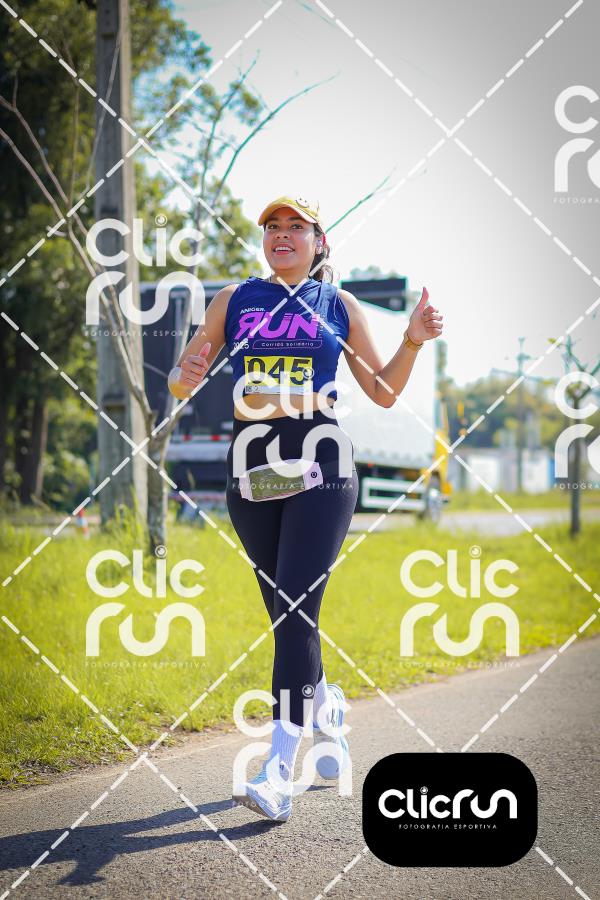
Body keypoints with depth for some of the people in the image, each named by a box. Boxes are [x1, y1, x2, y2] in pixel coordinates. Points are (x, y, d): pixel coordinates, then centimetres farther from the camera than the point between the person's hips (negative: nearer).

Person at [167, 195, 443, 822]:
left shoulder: (338, 305, 10)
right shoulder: (234, 300, 12)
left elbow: (384, 392, 16)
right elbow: (181, 384, 11)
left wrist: (412, 342, -1)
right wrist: (185, 375, -12)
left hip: (320, 466, -3)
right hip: (251, 468, 3)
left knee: (296, 612, -13)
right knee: (282, 615, 9)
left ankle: (278, 775, -15)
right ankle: (326, 710, 37)